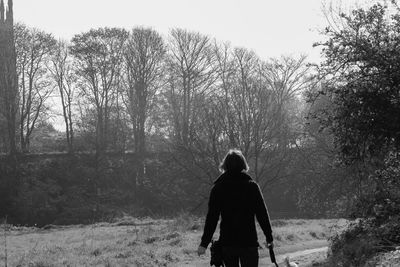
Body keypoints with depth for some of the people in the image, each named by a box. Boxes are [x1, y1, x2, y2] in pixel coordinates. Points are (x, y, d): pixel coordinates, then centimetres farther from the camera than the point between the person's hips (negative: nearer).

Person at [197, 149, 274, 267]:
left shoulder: (218, 188, -1)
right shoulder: (252, 186, -2)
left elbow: (212, 218, -4)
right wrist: (269, 237, 10)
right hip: (249, 242, -1)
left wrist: (204, 243, 0)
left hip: (226, 243, 1)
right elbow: (262, 214, 0)